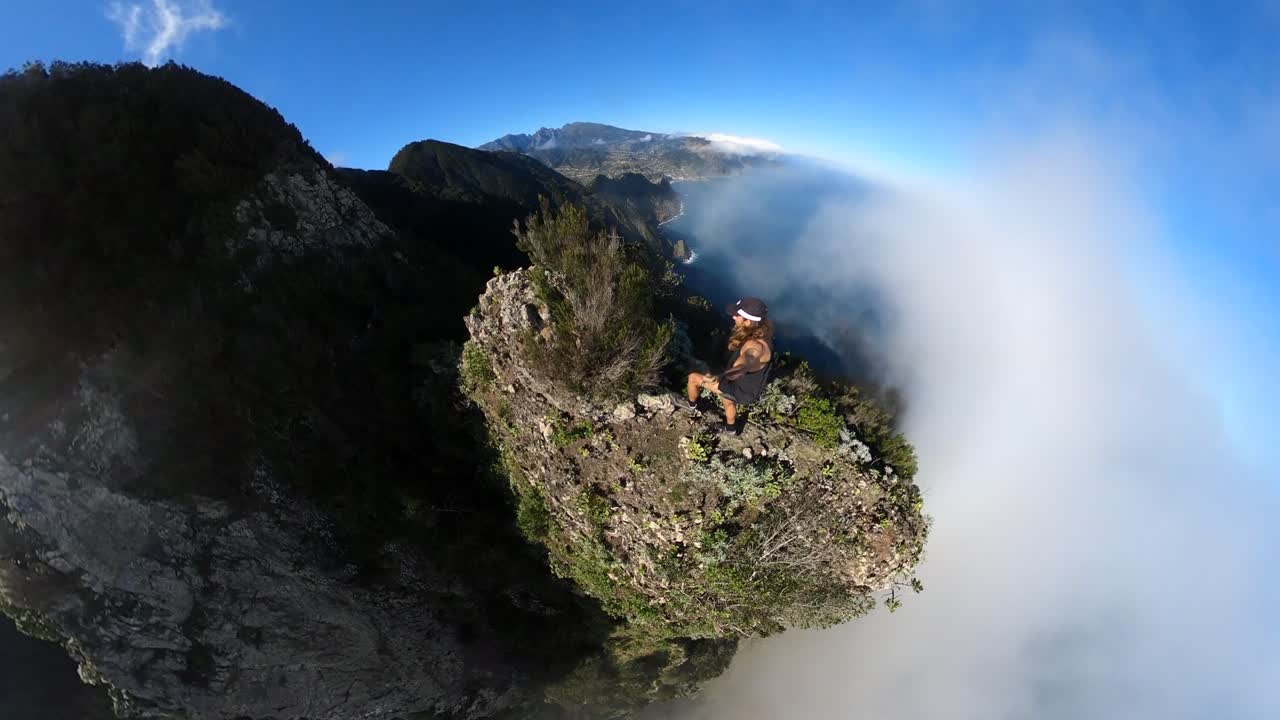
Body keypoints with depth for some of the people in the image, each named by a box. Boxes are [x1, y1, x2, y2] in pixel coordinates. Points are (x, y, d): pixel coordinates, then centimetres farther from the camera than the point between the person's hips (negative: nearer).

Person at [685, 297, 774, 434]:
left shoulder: (756, 346, -41)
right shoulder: (761, 333, -12)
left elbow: (741, 368, -62)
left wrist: (718, 377, -82)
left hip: (741, 391, -8)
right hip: (746, 385, 9)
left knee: (693, 377, 1)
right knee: (727, 402, 39)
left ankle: (691, 404, 34)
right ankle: (731, 428, 67)